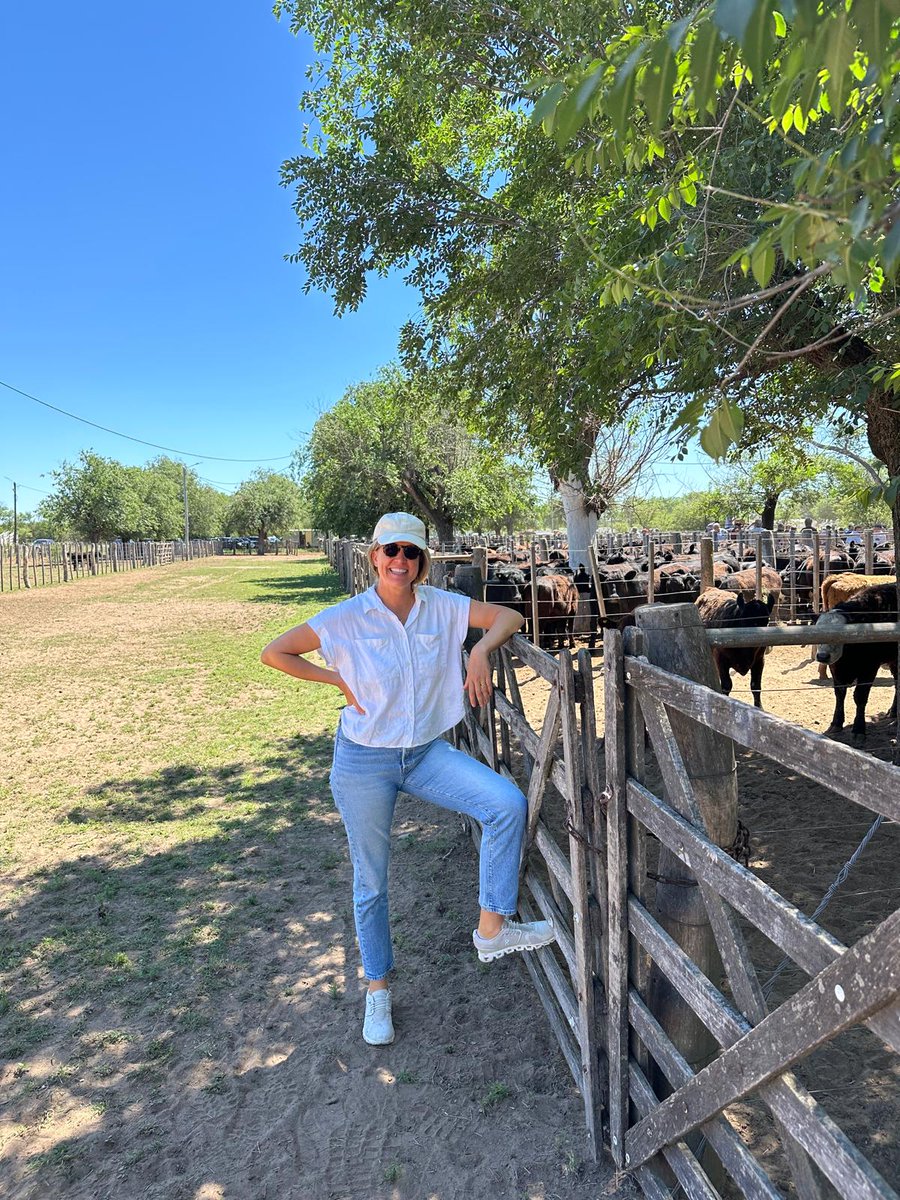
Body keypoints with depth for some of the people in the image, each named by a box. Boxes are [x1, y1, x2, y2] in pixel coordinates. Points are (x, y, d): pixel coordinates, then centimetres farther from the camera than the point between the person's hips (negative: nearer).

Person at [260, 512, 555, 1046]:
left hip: (428, 752, 2)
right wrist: (339, 681, -11)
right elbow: (274, 652, -8)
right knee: (371, 882, 11)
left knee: (508, 803, -20)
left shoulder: (441, 606, -6)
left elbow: (508, 616, 1)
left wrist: (481, 649, -18)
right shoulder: (348, 618, -13)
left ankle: (492, 929, -3)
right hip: (365, 761, -2)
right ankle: (378, 989, 35)